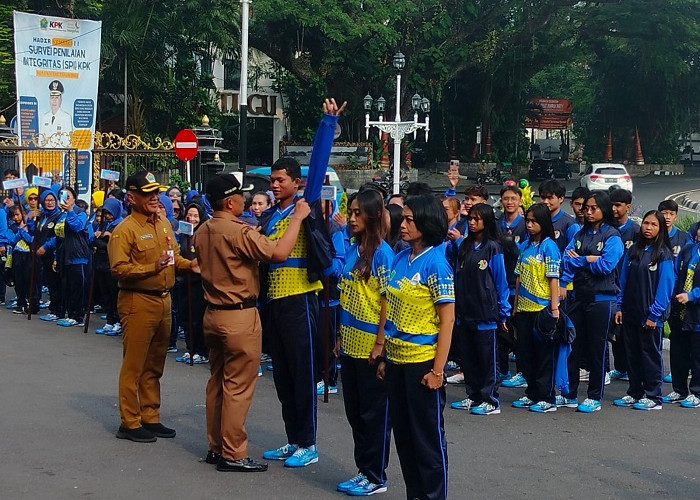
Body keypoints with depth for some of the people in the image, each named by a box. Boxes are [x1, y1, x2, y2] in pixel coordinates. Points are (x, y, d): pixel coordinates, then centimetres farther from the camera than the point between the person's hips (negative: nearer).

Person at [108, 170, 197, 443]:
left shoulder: (164, 223, 11)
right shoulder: (125, 230, -12)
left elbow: (174, 256, 21)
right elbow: (119, 269, -19)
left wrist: (188, 264, 1)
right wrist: (152, 268, -28)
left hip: (163, 300, 8)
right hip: (138, 302, -8)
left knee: (154, 366, 15)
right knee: (133, 366, -1)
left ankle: (151, 418, 24)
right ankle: (130, 423, 7)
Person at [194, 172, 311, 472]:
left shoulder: (202, 231, 7)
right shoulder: (239, 231, -19)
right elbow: (279, 253, -24)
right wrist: (297, 218, -14)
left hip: (213, 313, 9)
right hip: (239, 317, -9)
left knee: (217, 380, 15)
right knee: (238, 386, -2)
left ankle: (216, 447, 23)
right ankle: (233, 455, 2)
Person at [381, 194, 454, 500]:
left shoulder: (436, 263, -13)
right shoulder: (400, 259, 7)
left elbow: (447, 320, -14)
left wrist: (438, 370, -17)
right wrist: (384, 356, 11)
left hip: (422, 362, -7)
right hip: (396, 360, 7)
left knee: (428, 437, 4)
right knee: (403, 434, 14)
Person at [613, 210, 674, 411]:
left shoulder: (663, 254, -6)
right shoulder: (633, 250, 9)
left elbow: (665, 286, -10)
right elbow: (624, 280, 11)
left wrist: (654, 315, -14)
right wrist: (620, 307, 5)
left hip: (651, 315, -5)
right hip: (631, 312, 5)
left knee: (651, 354, 2)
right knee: (632, 354, 11)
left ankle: (652, 397, 10)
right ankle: (635, 393, 21)